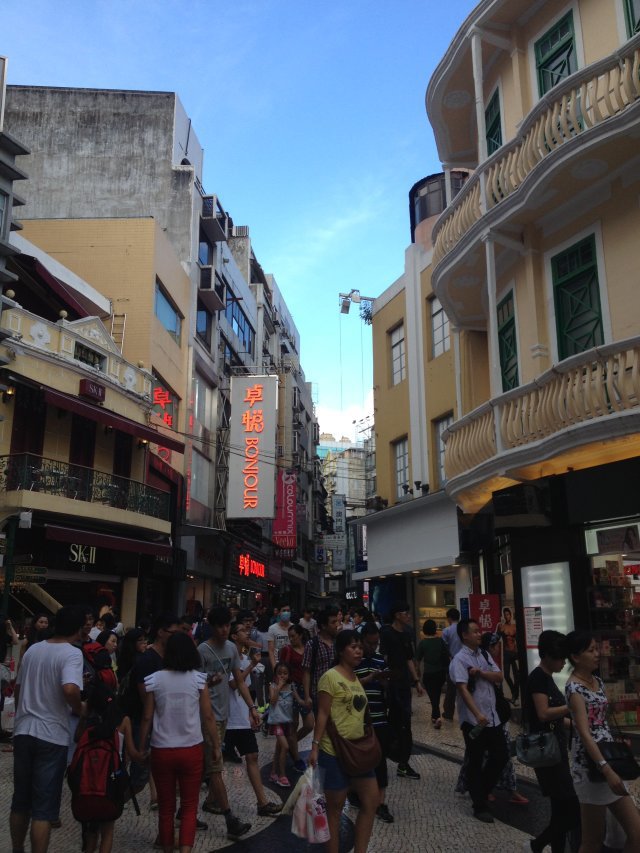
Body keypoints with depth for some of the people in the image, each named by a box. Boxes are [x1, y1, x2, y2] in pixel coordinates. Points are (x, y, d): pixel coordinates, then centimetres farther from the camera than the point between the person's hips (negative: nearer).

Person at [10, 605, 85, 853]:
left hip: (23, 731, 6)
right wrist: (79, 709, -11)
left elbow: (18, 688, 17)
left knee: (20, 799, 18)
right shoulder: (72, 653, -14)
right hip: (52, 735, -6)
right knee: (44, 806, 2)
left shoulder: (32, 649, 8)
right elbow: (69, 689, -30)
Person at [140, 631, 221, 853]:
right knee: (189, 806, 10)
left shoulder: (154, 679, -5)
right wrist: (216, 745, 8)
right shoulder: (198, 678, -7)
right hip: (191, 750, -1)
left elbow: (147, 718, -2)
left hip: (161, 751, 1)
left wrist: (141, 748, 10)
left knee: (165, 806, 17)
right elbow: (208, 716, -4)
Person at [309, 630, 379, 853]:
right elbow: (322, 714, -15)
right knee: (335, 807, 6)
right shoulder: (330, 677, -13)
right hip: (334, 751, -8)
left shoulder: (356, 678, 10)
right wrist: (315, 746, -18)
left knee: (372, 802, 9)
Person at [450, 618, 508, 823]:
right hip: (473, 720, -7)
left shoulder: (485, 656, 9)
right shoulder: (459, 660, -14)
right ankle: (480, 806, 18)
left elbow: (499, 677, 3)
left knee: (501, 757, 11)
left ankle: (482, 791, 31)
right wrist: (477, 714, -33)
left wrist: (481, 672, -15)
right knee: (476, 763, 5)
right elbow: (463, 689, -23)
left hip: (492, 717, 7)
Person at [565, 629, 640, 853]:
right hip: (590, 766, -8)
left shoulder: (597, 681, 11)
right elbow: (584, 732, -22)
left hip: (607, 761, 8)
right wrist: (606, 769, -27)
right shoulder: (574, 687, -14)